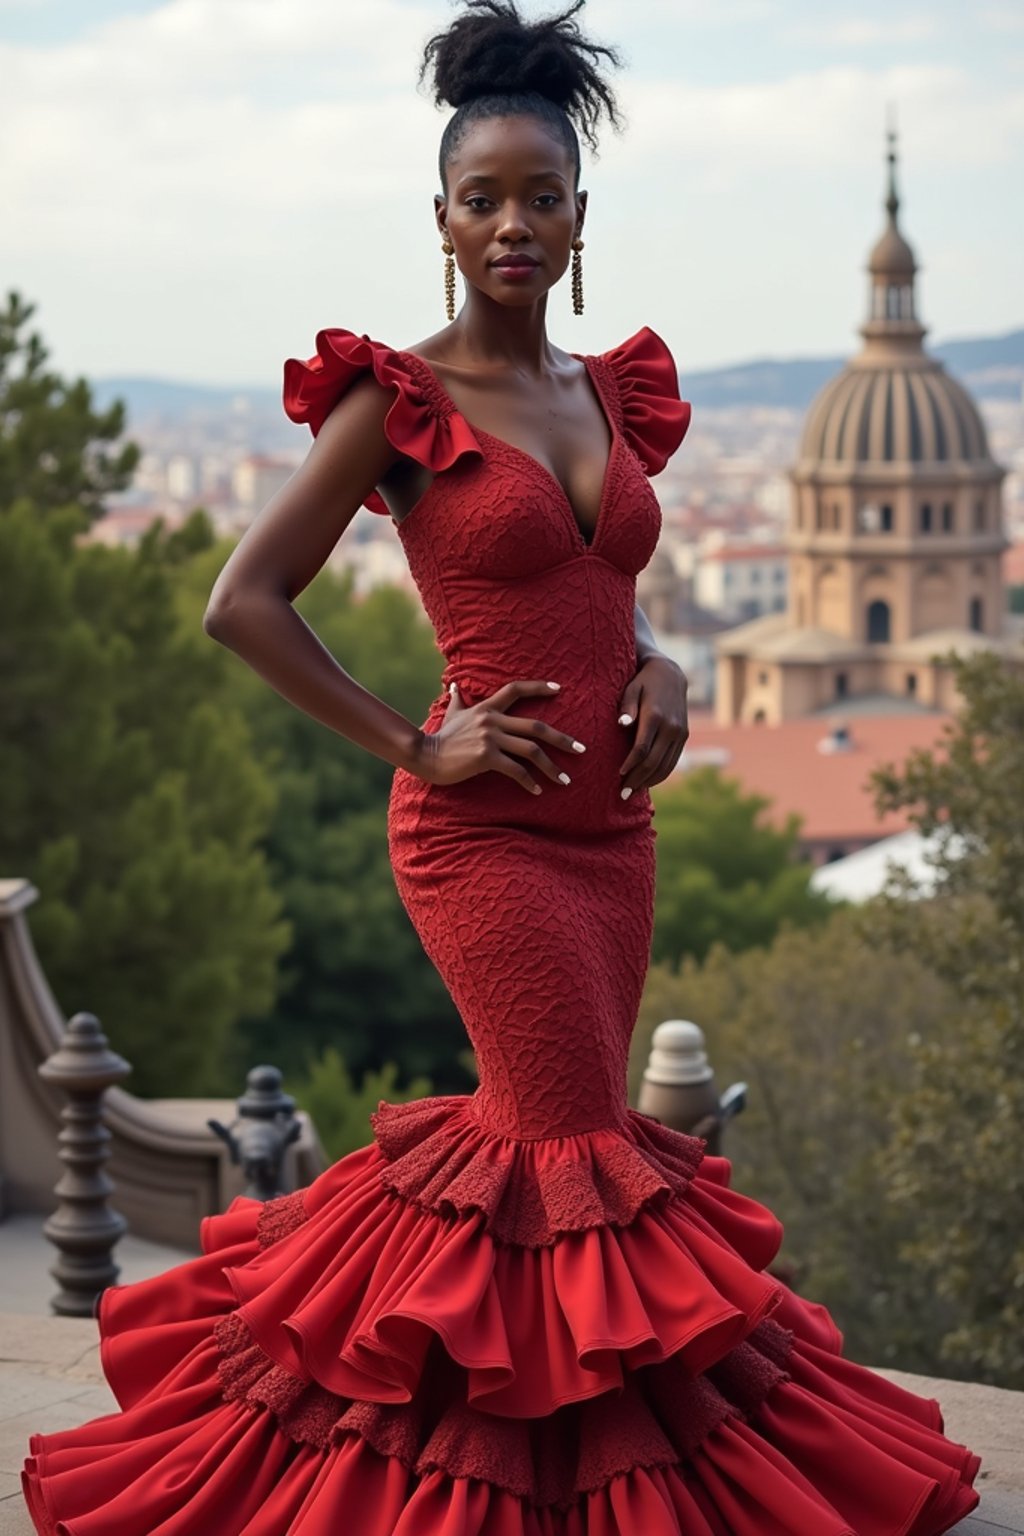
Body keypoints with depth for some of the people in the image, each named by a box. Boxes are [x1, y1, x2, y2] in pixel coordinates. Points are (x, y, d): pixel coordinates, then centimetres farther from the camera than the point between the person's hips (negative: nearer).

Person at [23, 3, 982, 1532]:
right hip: (484, 828, -7)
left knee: (544, 1125, 13)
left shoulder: (611, 393, 11)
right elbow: (245, 603, -10)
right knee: (585, 1156, -5)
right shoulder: (396, 400, -8)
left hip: (609, 823, 7)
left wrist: (658, 666, 2)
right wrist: (414, 742, -12)